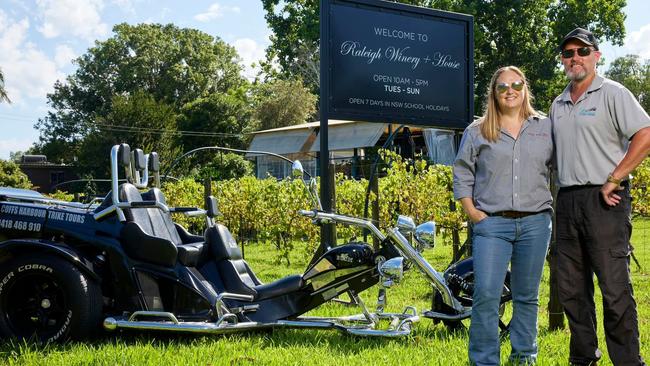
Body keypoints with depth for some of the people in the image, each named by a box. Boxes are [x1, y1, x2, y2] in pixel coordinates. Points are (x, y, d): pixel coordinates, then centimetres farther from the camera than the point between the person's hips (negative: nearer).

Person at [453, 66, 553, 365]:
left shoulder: (546, 128, 11)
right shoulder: (477, 132, 7)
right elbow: (462, 174, 9)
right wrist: (471, 211, -1)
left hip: (535, 223, 2)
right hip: (491, 223, -1)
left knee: (527, 296, 10)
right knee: (486, 295, -10)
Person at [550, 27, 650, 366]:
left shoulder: (612, 93, -2)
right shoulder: (558, 105, 18)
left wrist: (613, 181, -14)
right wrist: (559, 194, 12)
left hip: (603, 200, -7)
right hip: (567, 200, 7)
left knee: (614, 288, -7)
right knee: (571, 287, 11)